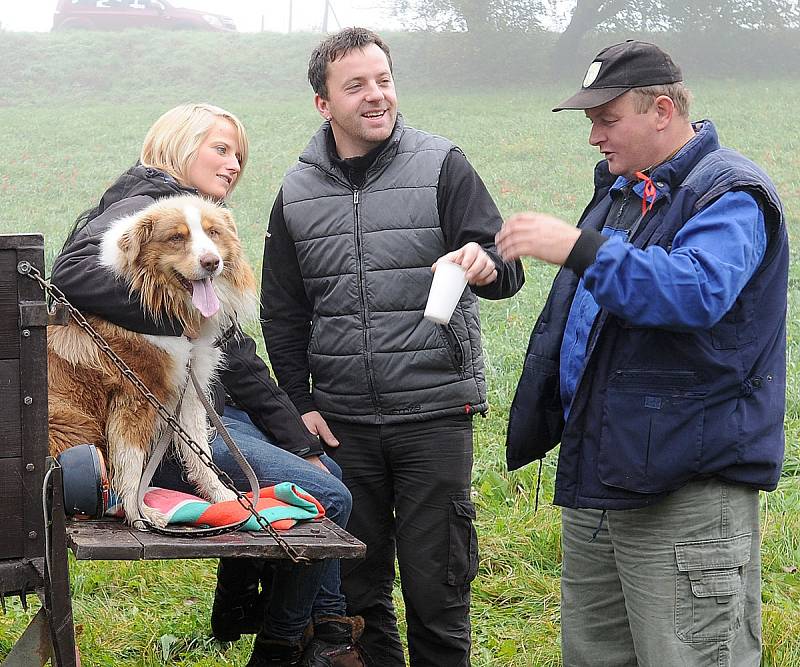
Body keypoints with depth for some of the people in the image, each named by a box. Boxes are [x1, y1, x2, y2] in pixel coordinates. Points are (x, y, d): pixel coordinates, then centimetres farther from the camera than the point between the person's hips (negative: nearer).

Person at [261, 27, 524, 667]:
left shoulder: (442, 167, -2)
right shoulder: (298, 193, 7)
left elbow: (505, 266, -9)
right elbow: (282, 314, 14)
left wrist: (486, 264, -32)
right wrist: (301, 403, 6)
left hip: (435, 413, -3)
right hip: (342, 422, 3)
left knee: (436, 587, 0)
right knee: (357, 583, 11)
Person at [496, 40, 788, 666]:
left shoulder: (730, 195, -11)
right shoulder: (620, 190, 18)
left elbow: (700, 290, -33)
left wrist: (579, 249, -35)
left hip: (690, 494, -9)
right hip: (599, 479, 9)